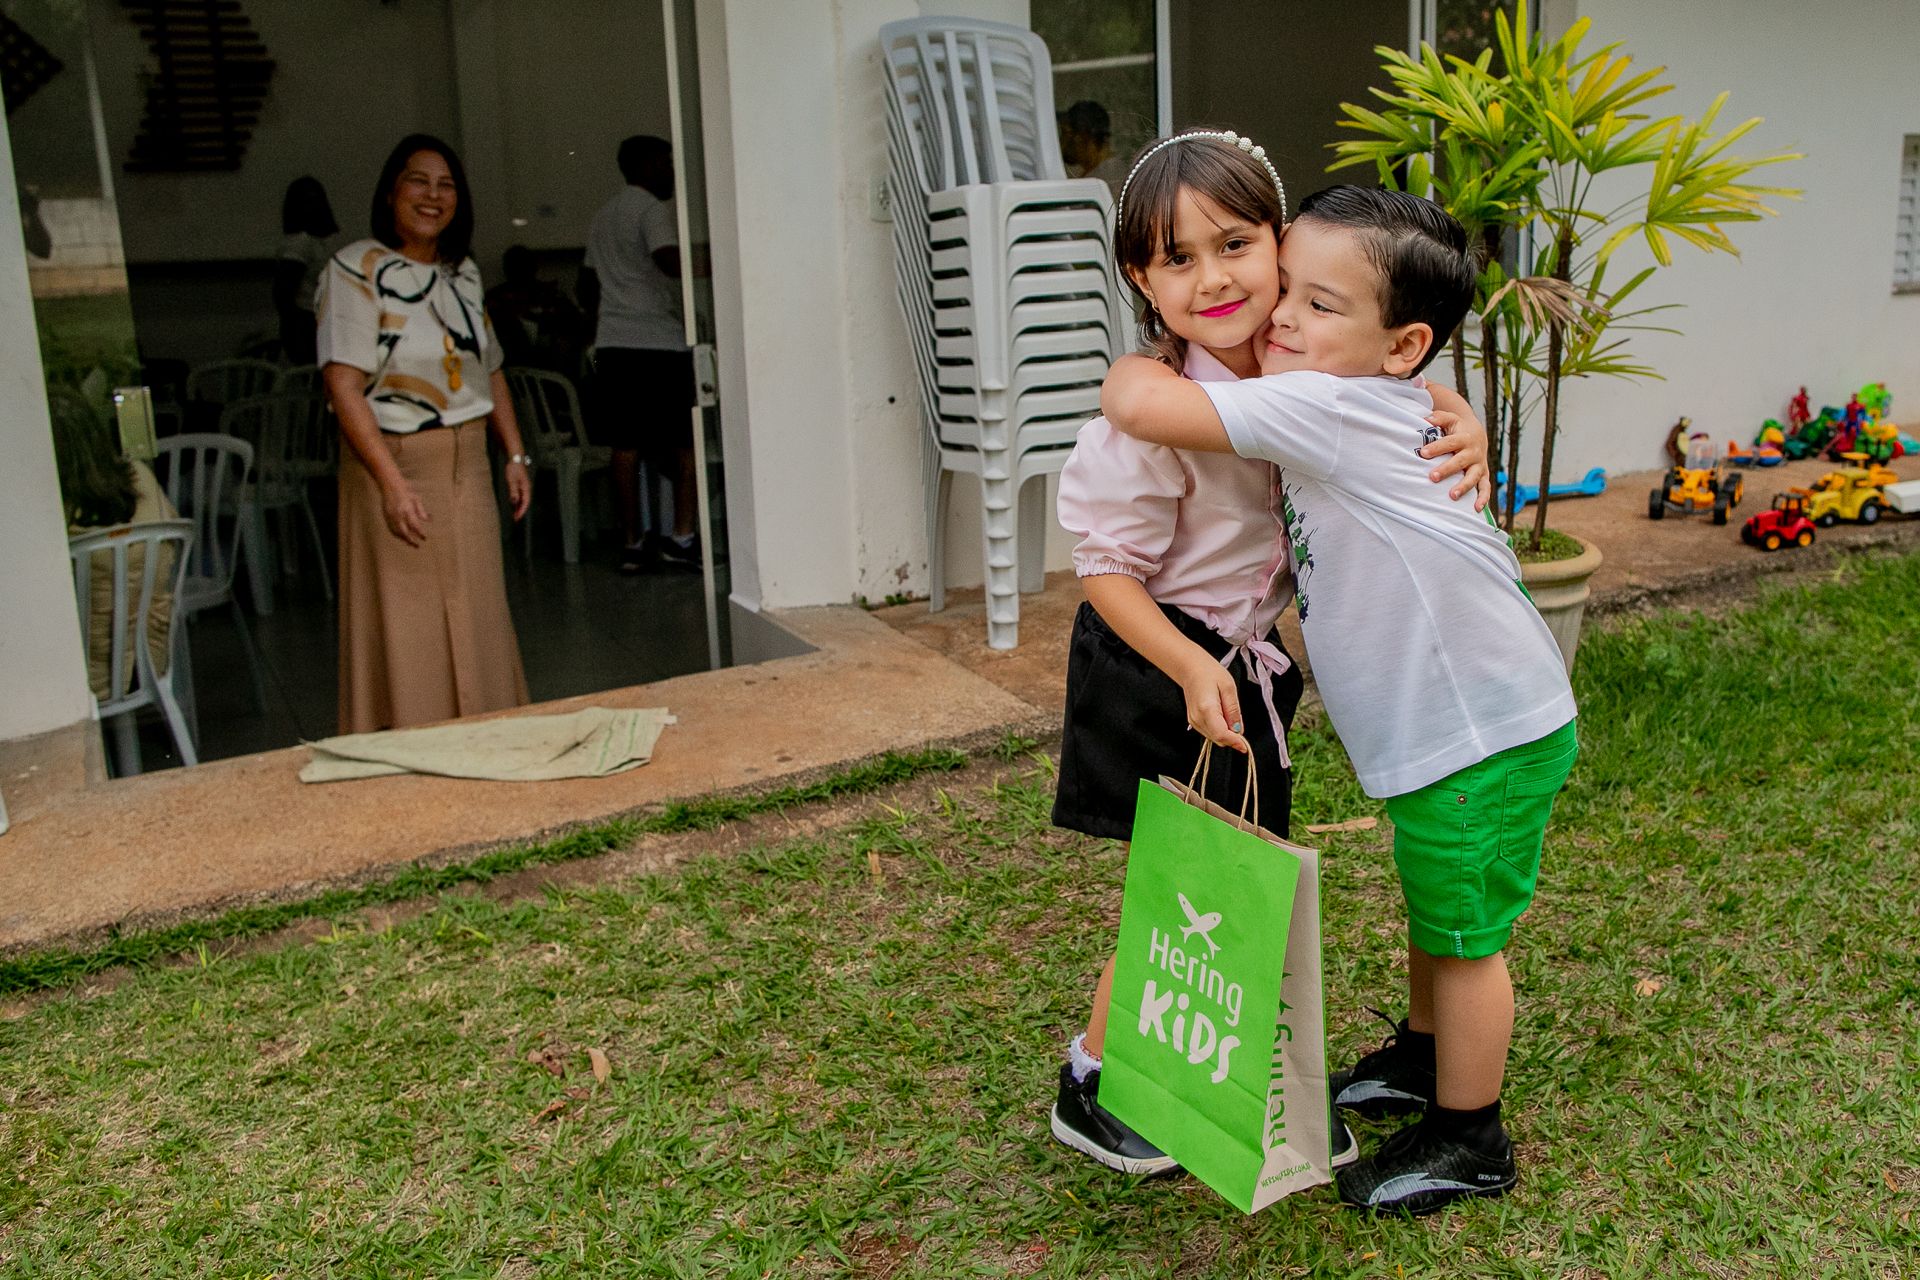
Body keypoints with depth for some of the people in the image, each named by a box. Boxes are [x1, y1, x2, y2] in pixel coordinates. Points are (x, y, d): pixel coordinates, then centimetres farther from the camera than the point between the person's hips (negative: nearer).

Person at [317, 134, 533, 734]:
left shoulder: (464, 273, 12)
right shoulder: (356, 269, -9)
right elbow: (343, 385, -17)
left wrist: (515, 456, 11)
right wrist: (392, 482, -24)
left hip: (468, 465, 6)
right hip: (394, 462, -6)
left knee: (478, 622, 10)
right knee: (406, 631, -2)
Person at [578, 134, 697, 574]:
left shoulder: (602, 216, 21)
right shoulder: (653, 208, -5)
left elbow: (587, 286, 27)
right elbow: (670, 260, -23)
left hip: (612, 343, 8)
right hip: (659, 341, -7)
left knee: (625, 444, 6)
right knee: (688, 439, -1)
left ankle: (631, 543, 7)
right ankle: (681, 535, -6)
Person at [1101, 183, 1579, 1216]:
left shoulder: (1328, 407, -27)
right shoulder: (1352, 415, 4)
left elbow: (1140, 406, -33)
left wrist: (1132, 369, -11)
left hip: (1485, 731, -9)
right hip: (1443, 719, 9)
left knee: (1463, 932, 8)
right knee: (1433, 909, 26)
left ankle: (1469, 1142, 27)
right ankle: (1422, 1060, 49)